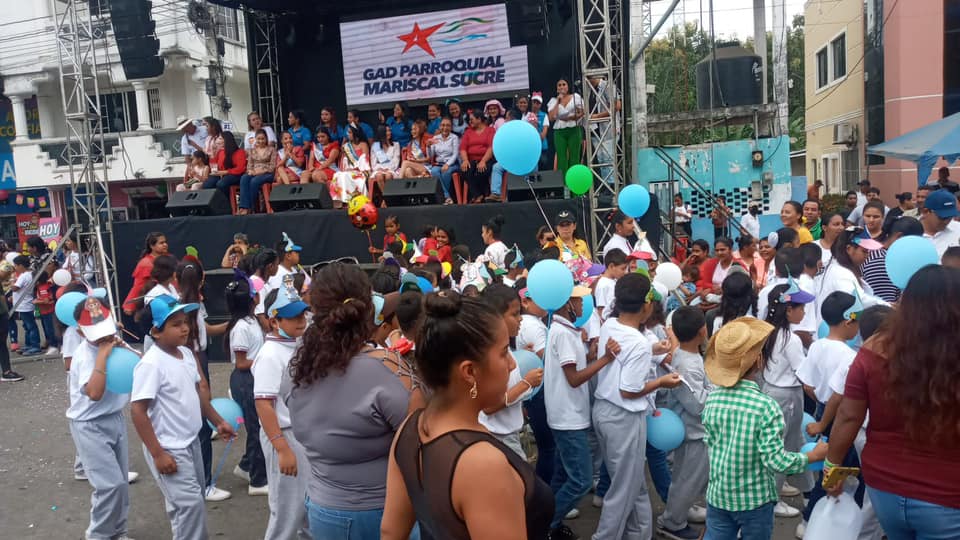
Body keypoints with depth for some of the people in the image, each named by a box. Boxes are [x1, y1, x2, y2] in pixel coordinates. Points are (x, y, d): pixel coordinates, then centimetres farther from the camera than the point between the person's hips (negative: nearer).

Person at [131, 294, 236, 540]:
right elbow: (137, 411, -22)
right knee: (190, 504, -8)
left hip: (191, 442, 8)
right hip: (169, 450, -8)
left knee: (191, 502, 19)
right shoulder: (151, 363, -22)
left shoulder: (186, 353, 3)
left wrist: (218, 422, 17)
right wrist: (157, 454, -21)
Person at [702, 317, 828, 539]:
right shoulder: (766, 406, -21)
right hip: (755, 500, -3)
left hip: (717, 496, 3)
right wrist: (813, 455, -5)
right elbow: (776, 461, -20)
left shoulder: (712, 399, -7)